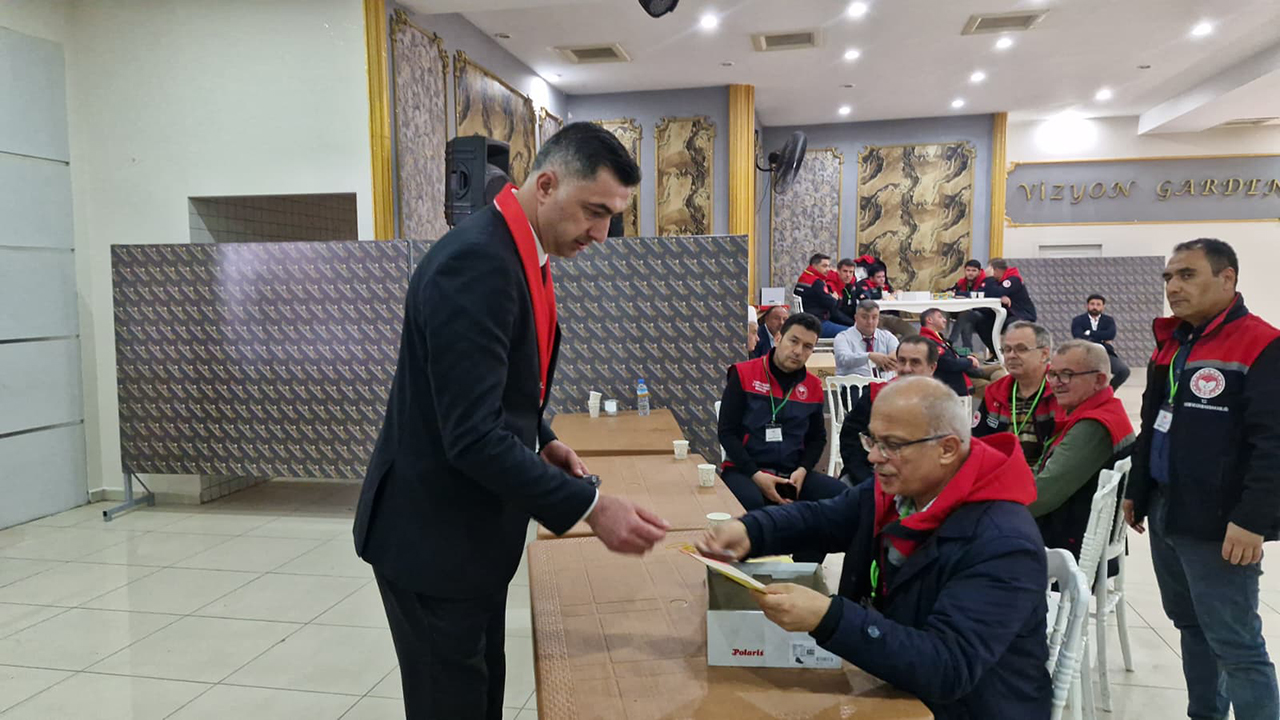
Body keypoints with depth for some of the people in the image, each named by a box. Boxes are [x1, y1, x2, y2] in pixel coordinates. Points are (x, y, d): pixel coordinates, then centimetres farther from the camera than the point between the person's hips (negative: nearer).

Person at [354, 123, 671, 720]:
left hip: (469, 525, 9)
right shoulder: (475, 262, -26)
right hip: (432, 534, -9)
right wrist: (591, 507, -28)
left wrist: (539, 441, 1)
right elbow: (473, 436, -30)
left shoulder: (521, 254, 5)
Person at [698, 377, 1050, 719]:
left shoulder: (1005, 544, -28)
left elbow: (949, 669, -35)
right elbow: (818, 518, 8)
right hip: (887, 686, 7)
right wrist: (747, 531, -13)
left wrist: (827, 619, -44)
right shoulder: (895, 490, -2)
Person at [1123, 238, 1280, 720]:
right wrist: (1136, 490, 20)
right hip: (1165, 514, 9)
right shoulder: (1171, 344, 13)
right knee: (1190, 625, 19)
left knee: (1235, 644, -1)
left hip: (1219, 526, -8)